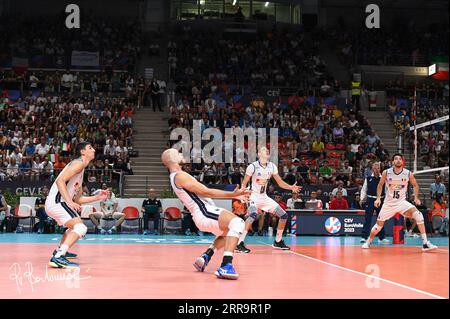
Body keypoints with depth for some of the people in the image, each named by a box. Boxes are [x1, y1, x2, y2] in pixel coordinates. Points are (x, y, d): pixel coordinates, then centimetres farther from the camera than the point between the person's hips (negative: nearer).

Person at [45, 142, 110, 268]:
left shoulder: (81, 169, 23)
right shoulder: (79, 163, -7)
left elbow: (77, 199, 24)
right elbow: (60, 181, -21)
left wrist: (97, 197, 19)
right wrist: (69, 202, -25)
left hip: (54, 204, 11)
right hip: (56, 202, -11)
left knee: (75, 226, 32)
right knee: (80, 228, -23)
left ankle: (60, 250, 39)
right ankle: (57, 258, -33)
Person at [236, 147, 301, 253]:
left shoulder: (272, 166, 2)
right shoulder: (253, 166, -14)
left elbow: (280, 182, 8)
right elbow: (244, 183, -10)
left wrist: (291, 187, -9)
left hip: (264, 197, 7)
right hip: (254, 196, -7)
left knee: (284, 215, 5)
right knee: (253, 215, -35)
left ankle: (278, 241, 22)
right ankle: (240, 243, -35)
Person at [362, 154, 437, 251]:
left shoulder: (408, 174, -7)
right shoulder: (386, 173, -7)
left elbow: (415, 185, 9)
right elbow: (380, 185, 8)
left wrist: (416, 198, -3)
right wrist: (378, 198, -1)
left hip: (402, 202, 0)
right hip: (388, 203, 1)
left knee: (418, 215, -24)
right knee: (379, 225, 4)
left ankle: (425, 243, -21)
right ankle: (368, 242, 31)